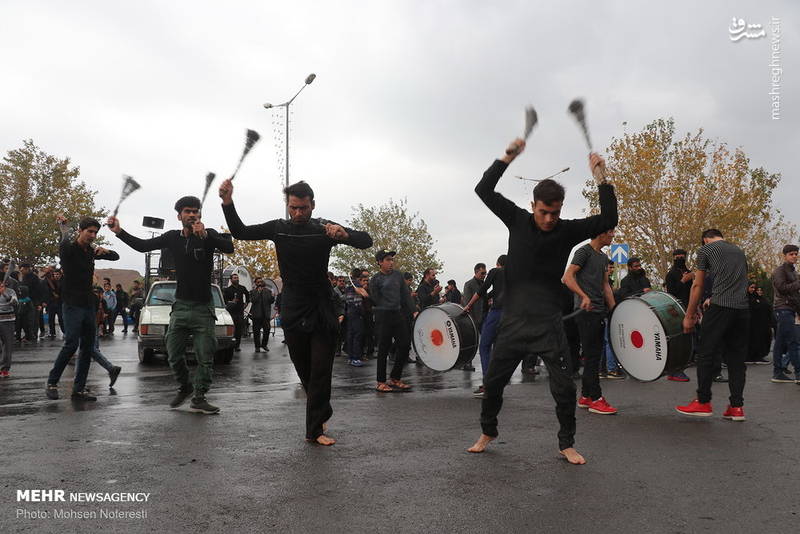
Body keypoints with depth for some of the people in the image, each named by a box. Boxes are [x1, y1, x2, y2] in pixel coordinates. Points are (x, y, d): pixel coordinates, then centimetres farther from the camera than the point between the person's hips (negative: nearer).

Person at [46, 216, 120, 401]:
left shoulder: (91, 251, 13)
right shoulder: (69, 249, -5)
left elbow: (116, 257, 20)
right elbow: (65, 243, -22)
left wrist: (105, 251, -3)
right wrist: (63, 225, -4)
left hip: (88, 305, 7)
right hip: (72, 305, -7)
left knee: (88, 347, 5)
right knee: (71, 343, -17)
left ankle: (79, 389, 11)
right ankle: (52, 383, 0)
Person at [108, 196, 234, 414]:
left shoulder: (208, 235, -6)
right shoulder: (172, 237, 6)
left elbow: (229, 248, -24)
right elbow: (142, 246, 10)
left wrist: (205, 235, -39)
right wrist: (119, 232, -3)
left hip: (203, 308, -3)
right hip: (180, 306, 4)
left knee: (205, 357, -2)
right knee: (174, 355, 10)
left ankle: (199, 398, 8)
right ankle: (184, 388, 32)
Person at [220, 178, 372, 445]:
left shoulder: (324, 228, -5)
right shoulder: (278, 228, 2)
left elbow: (366, 241, -11)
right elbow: (240, 232, 4)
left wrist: (345, 235, -33)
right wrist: (227, 203, -12)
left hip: (322, 312, -2)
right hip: (292, 311, 2)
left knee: (320, 370, -4)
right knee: (304, 370, 11)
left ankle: (314, 430, 3)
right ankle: (322, 413, 34)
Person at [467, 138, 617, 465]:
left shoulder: (567, 231, -2)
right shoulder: (518, 220, -1)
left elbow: (608, 220, -11)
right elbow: (483, 190, -4)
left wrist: (601, 179, -18)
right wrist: (507, 158, -14)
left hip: (548, 324, 0)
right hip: (514, 321, 1)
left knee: (564, 388, -2)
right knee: (493, 382, 8)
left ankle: (566, 444, 19)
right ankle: (487, 432, 31)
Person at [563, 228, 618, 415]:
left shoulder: (604, 257, 20)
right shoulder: (584, 251, -6)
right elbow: (567, 277, -15)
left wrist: (614, 310, 14)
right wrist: (584, 296, -27)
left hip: (600, 311, 9)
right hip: (586, 311, -9)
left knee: (593, 355, 10)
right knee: (592, 355, -8)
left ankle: (585, 397, 17)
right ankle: (596, 399, -5)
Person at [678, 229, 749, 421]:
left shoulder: (706, 249, 8)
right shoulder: (739, 251, 24)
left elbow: (698, 285, 6)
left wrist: (689, 316, 10)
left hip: (720, 307, -6)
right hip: (743, 309, 6)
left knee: (707, 354, 2)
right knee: (736, 357, 8)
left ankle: (703, 402, 5)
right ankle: (737, 407, 8)